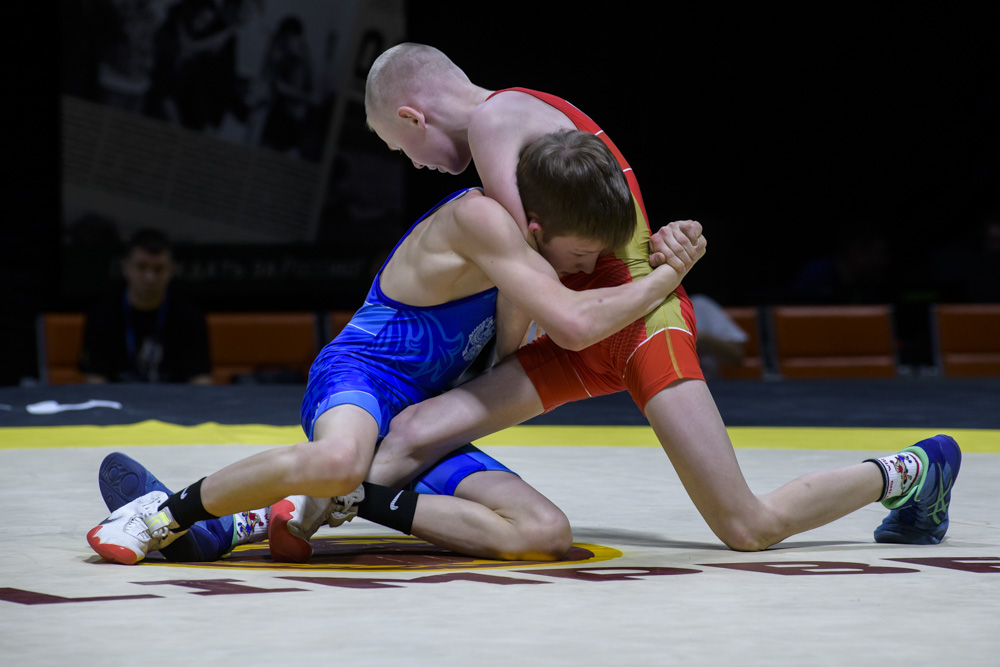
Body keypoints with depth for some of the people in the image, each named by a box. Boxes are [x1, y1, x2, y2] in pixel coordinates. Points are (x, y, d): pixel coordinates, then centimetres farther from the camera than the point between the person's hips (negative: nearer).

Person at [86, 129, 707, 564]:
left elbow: (509, 355, 9)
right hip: (361, 374, -10)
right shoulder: (480, 217, -20)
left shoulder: (515, 225, 8)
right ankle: (167, 514, -20)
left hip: (420, 416, 10)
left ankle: (335, 503, 6)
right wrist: (671, 275, -18)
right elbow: (574, 325, -28)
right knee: (338, 461, -44)